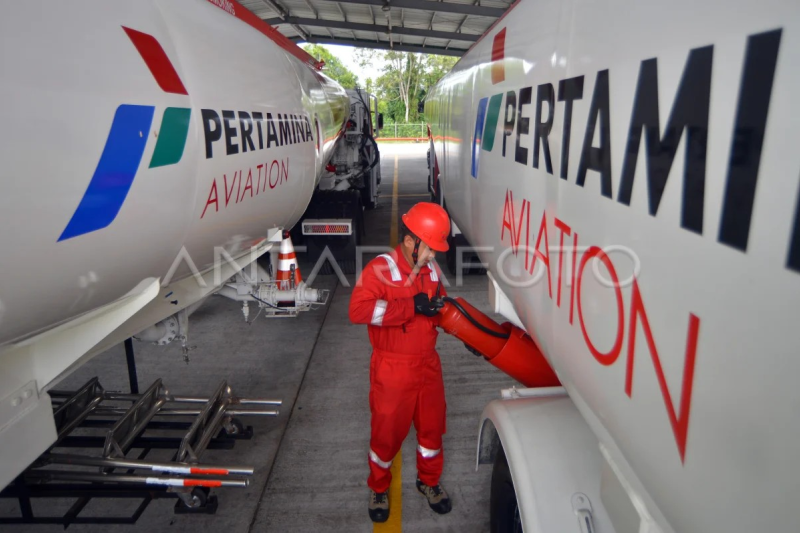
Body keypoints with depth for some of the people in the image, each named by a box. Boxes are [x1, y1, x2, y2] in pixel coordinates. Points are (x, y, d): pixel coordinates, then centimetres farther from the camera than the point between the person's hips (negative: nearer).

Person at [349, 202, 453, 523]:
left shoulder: (432, 270, 3)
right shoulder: (381, 269, -19)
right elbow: (358, 310, -34)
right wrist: (412, 306, -33)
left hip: (428, 365, 6)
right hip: (393, 370, -5)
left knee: (432, 426, 18)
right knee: (387, 431, 10)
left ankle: (429, 481, 43)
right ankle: (378, 488, 36)